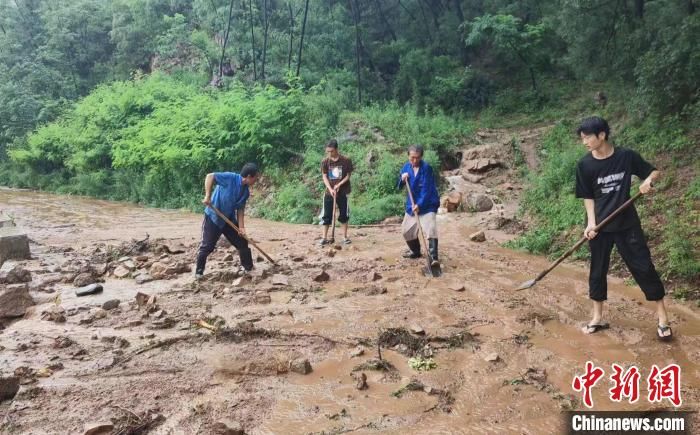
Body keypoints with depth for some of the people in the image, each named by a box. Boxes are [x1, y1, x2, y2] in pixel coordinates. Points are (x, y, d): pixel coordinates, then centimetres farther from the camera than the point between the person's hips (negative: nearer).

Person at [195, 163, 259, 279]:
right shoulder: (231, 178, -22)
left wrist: (241, 227, -5)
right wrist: (207, 196, -31)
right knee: (207, 246, -4)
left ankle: (247, 267, 24)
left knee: (242, 242, 8)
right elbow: (210, 176, -26)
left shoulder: (246, 191, 0)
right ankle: (199, 271, 10)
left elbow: (240, 209, 4)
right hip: (213, 217, -7)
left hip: (229, 219, 7)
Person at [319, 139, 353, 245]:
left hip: (343, 192, -2)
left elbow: (348, 176, -3)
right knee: (327, 216, 3)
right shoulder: (325, 162, -2)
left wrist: (338, 185, -16)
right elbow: (325, 177, -2)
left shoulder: (346, 161, -7)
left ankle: (345, 236, 16)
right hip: (329, 192, 2)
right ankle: (325, 238, 9)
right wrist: (331, 189, -15)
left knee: (344, 215, 5)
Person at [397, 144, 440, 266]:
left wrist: (419, 204, -30)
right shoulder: (406, 167, 3)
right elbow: (400, 187, 8)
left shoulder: (426, 168, -17)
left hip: (427, 204, -7)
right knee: (407, 229, 15)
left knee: (430, 228, -23)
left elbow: (426, 189, -22)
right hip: (412, 204, 7)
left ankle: (433, 257, -26)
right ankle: (415, 251, 36)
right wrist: (402, 179, -14)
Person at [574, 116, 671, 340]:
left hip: (627, 223, -1)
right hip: (601, 226, 2)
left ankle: (662, 316, 17)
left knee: (643, 266, 2)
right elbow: (588, 196, 1)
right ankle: (597, 317, 23)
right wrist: (591, 223, -10)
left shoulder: (626, 156, -8)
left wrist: (648, 180, -18)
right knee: (597, 270, 9)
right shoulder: (585, 165, -5)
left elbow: (654, 171, 5)